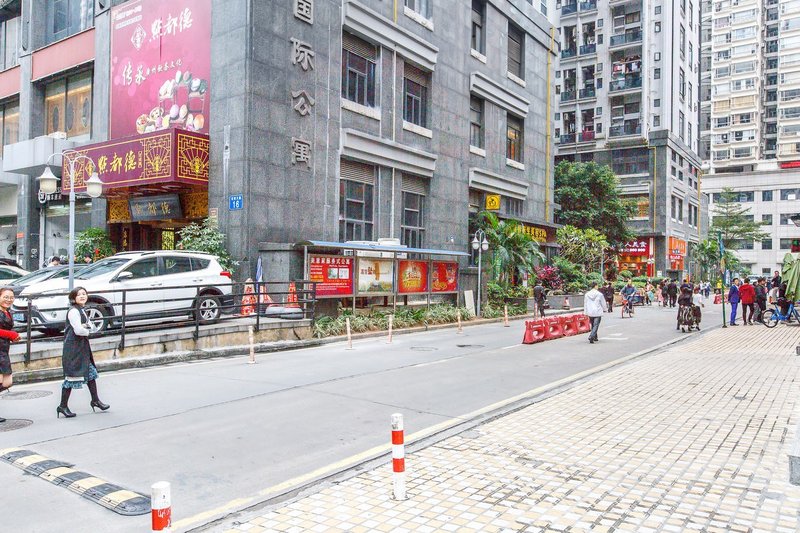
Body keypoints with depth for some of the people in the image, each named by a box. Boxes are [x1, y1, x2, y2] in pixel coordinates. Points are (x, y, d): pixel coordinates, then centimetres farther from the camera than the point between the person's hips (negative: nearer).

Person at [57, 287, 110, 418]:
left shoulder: (82, 310, 13)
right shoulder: (73, 311, -16)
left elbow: (89, 326, 14)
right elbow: (78, 330, -23)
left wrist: (85, 327, -9)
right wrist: (88, 331, -4)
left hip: (82, 346, 10)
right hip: (73, 347, -10)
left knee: (90, 372, 14)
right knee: (72, 376, -5)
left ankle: (95, 400, 23)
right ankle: (63, 406, 5)